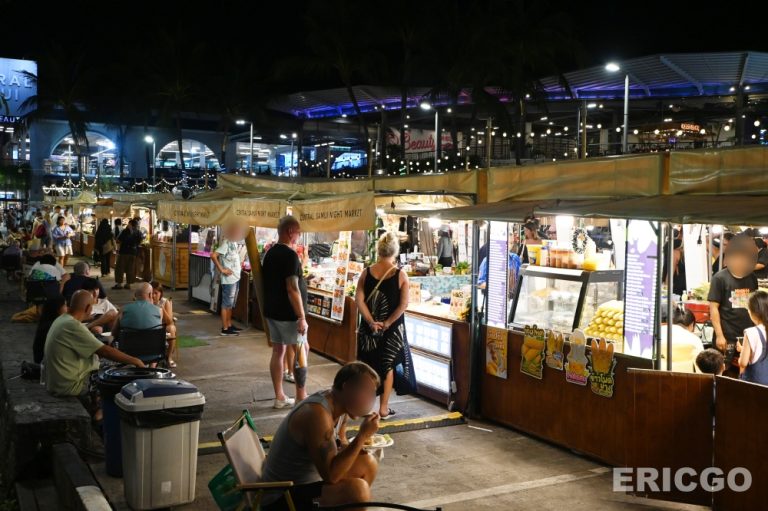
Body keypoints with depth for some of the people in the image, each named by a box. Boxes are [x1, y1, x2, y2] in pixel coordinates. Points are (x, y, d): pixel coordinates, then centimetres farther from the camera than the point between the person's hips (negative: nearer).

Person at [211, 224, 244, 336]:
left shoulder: (234, 242, 10)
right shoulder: (226, 243, -16)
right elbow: (213, 255, -25)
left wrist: (239, 264, 10)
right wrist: (222, 269, -21)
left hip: (236, 278, 9)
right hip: (229, 279, -9)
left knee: (231, 304, 16)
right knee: (226, 304, -2)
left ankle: (229, 325, 25)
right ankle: (225, 328, 3)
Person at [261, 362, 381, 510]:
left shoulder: (340, 405, -1)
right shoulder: (317, 413, -28)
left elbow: (340, 444, 17)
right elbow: (331, 475, -30)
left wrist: (358, 445, -5)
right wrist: (362, 436, -27)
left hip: (309, 479, 10)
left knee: (368, 464, 13)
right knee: (358, 489, -27)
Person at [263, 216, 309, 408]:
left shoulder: (270, 253, 10)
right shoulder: (290, 255, -18)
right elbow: (292, 288, -23)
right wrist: (301, 317, -21)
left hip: (272, 311, 9)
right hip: (288, 314, -9)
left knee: (278, 351, 10)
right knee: (301, 352, 1)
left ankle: (279, 397, 15)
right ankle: (301, 398, 5)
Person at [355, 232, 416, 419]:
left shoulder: (366, 272, -3)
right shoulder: (401, 274, -9)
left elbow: (359, 300, -8)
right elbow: (403, 304, -13)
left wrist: (371, 322, -10)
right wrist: (387, 323, -11)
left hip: (369, 327, 2)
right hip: (393, 329, -2)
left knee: (368, 365, 15)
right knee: (388, 366, 11)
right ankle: (383, 409, 14)